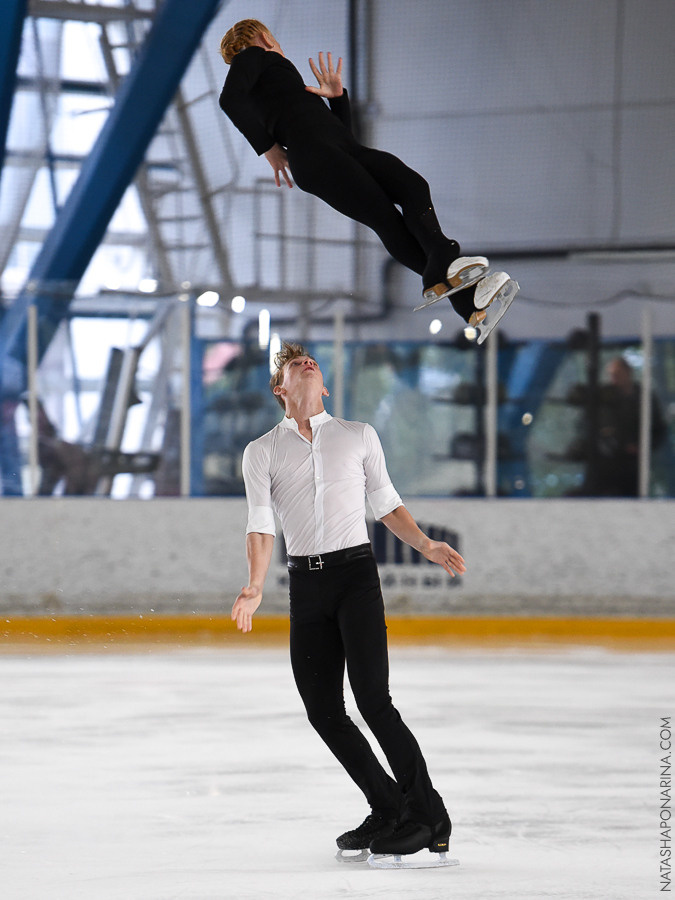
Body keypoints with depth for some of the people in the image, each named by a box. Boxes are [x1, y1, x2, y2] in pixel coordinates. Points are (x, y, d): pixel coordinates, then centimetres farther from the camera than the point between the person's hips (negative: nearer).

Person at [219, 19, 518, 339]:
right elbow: (230, 99, -6)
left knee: (412, 185, -21)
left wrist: (336, 96, 21)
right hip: (312, 154, -8)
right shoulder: (254, 56, 20)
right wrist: (268, 148, -3)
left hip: (344, 146, 8)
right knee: (385, 217, -26)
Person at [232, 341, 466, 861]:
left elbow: (386, 504, 15)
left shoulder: (359, 436, 10)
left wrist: (427, 547, 0)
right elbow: (261, 525, 2)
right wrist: (256, 587, -13)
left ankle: (430, 816, -9)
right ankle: (390, 811, 15)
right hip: (305, 583, 3)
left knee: (372, 698, -15)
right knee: (323, 711, -1)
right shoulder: (262, 452, 10)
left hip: (356, 571, -2)